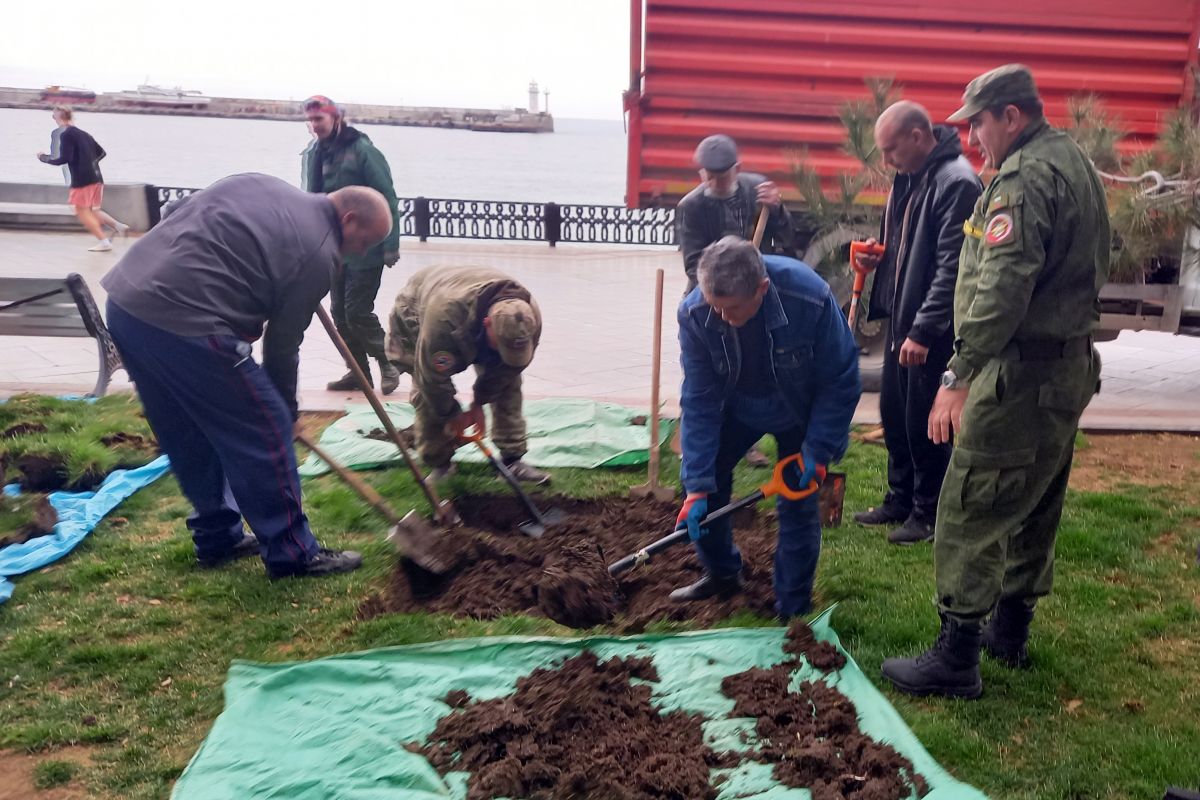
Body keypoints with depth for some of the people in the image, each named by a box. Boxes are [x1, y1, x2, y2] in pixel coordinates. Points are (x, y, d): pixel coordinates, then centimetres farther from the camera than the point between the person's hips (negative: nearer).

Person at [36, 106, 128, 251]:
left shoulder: (65, 135, -8)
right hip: (96, 177, 7)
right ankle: (118, 225, 0)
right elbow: (102, 152, 20)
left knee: (82, 211, 3)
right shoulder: (84, 134, 15)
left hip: (82, 179, -7)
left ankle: (104, 241, -4)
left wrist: (45, 159, -2)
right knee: (92, 210, 18)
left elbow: (64, 159, -15)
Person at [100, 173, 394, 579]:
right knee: (264, 431, 3)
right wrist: (287, 408, 14)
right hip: (184, 324, -9)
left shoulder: (260, 184, 17)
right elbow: (282, 345, 1)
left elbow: (173, 211, 21)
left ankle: (218, 537, 35)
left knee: (191, 436, 21)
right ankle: (292, 553, 13)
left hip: (124, 297, 9)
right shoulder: (318, 252, -4)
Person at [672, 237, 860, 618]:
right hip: (737, 406, 3)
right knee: (700, 476, -3)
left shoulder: (811, 298, -36)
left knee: (798, 504, -4)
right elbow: (699, 400, -22)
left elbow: (840, 381, -20)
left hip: (799, 412, -2)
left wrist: (818, 450, -20)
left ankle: (793, 609, 15)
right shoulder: (694, 314, -29)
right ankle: (722, 573, 22)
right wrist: (697, 486, -24)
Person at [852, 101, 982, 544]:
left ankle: (929, 512, 15)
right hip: (901, 317, 9)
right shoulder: (907, 178, 12)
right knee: (894, 412, 15)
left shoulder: (957, 182, -18)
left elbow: (952, 267, -22)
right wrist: (878, 256, 2)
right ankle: (900, 500, 30)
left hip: (932, 329, -9)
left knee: (924, 421, 0)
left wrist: (923, 331, -23)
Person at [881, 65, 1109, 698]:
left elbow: (1001, 289, -26)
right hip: (1069, 368, 11)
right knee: (1034, 504, 18)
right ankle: (1011, 628, 32)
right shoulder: (1075, 164, 17)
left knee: (971, 510, -6)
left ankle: (956, 658, 1)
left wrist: (959, 376, -26)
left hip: (1022, 373, -11)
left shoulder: (1025, 177, -16)